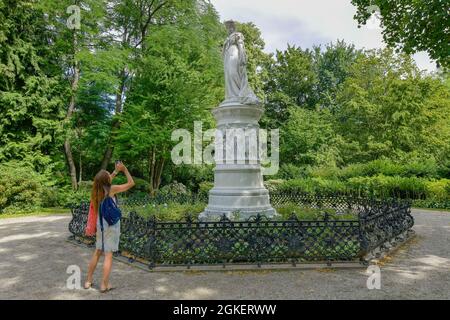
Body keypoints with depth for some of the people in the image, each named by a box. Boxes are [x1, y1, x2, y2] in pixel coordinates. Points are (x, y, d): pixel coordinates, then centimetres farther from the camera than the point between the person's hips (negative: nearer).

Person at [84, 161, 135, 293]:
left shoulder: (98, 189, 2)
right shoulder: (112, 189, -16)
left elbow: (105, 183, 25)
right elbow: (131, 183, -8)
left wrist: (116, 171, 24)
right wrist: (124, 169, -1)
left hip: (100, 224, 7)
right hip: (111, 225, -6)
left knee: (97, 252, 19)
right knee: (108, 255, 2)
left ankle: (88, 281, 28)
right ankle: (104, 285, 9)